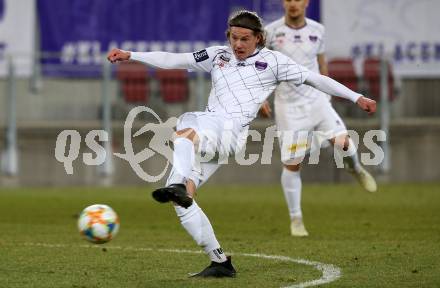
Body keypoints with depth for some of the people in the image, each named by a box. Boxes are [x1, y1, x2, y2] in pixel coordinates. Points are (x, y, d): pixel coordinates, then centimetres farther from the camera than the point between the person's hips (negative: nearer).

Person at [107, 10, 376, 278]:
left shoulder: (272, 61, 13)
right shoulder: (218, 55, 24)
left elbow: (314, 78, 13)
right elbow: (173, 60, 23)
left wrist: (357, 97, 10)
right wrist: (129, 55, 17)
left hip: (230, 128, -6)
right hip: (206, 125, 6)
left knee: (185, 133, -39)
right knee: (181, 202, -7)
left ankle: (180, 187, -65)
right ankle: (220, 261, -1)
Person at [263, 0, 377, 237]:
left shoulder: (317, 30, 1)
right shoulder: (271, 31, -8)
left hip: (316, 99, 2)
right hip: (288, 106, -2)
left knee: (342, 142, -17)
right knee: (292, 164, -1)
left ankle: (355, 169, 18)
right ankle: (296, 219, 13)